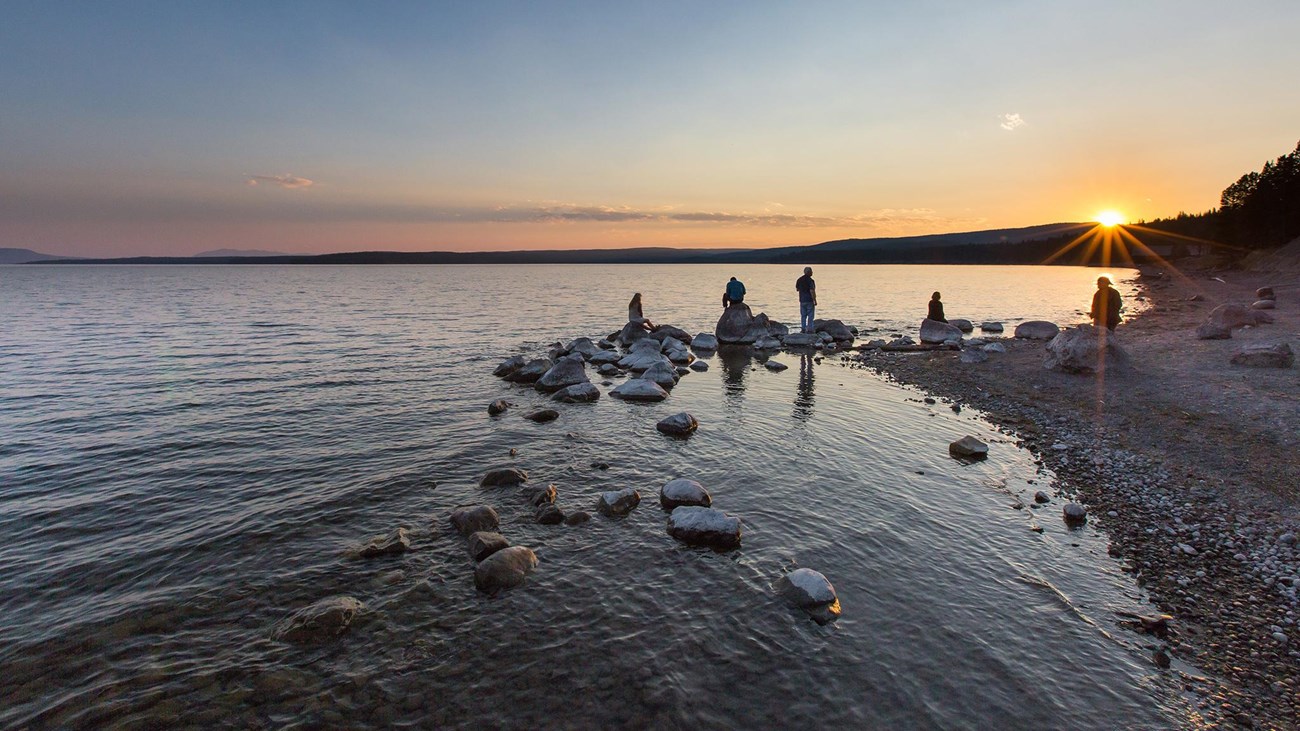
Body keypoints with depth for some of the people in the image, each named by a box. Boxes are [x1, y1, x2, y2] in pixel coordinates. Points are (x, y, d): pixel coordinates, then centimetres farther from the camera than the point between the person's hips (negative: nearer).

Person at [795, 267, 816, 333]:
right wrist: (815, 300, -14)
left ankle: (803, 328, 12)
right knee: (810, 315, 1)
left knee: (803, 315, 11)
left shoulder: (799, 280, 4)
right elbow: (812, 291, -20)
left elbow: (797, 288, 14)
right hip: (809, 300, -6)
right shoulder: (810, 280, -16)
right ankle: (809, 329, 1)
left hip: (802, 300, 6)